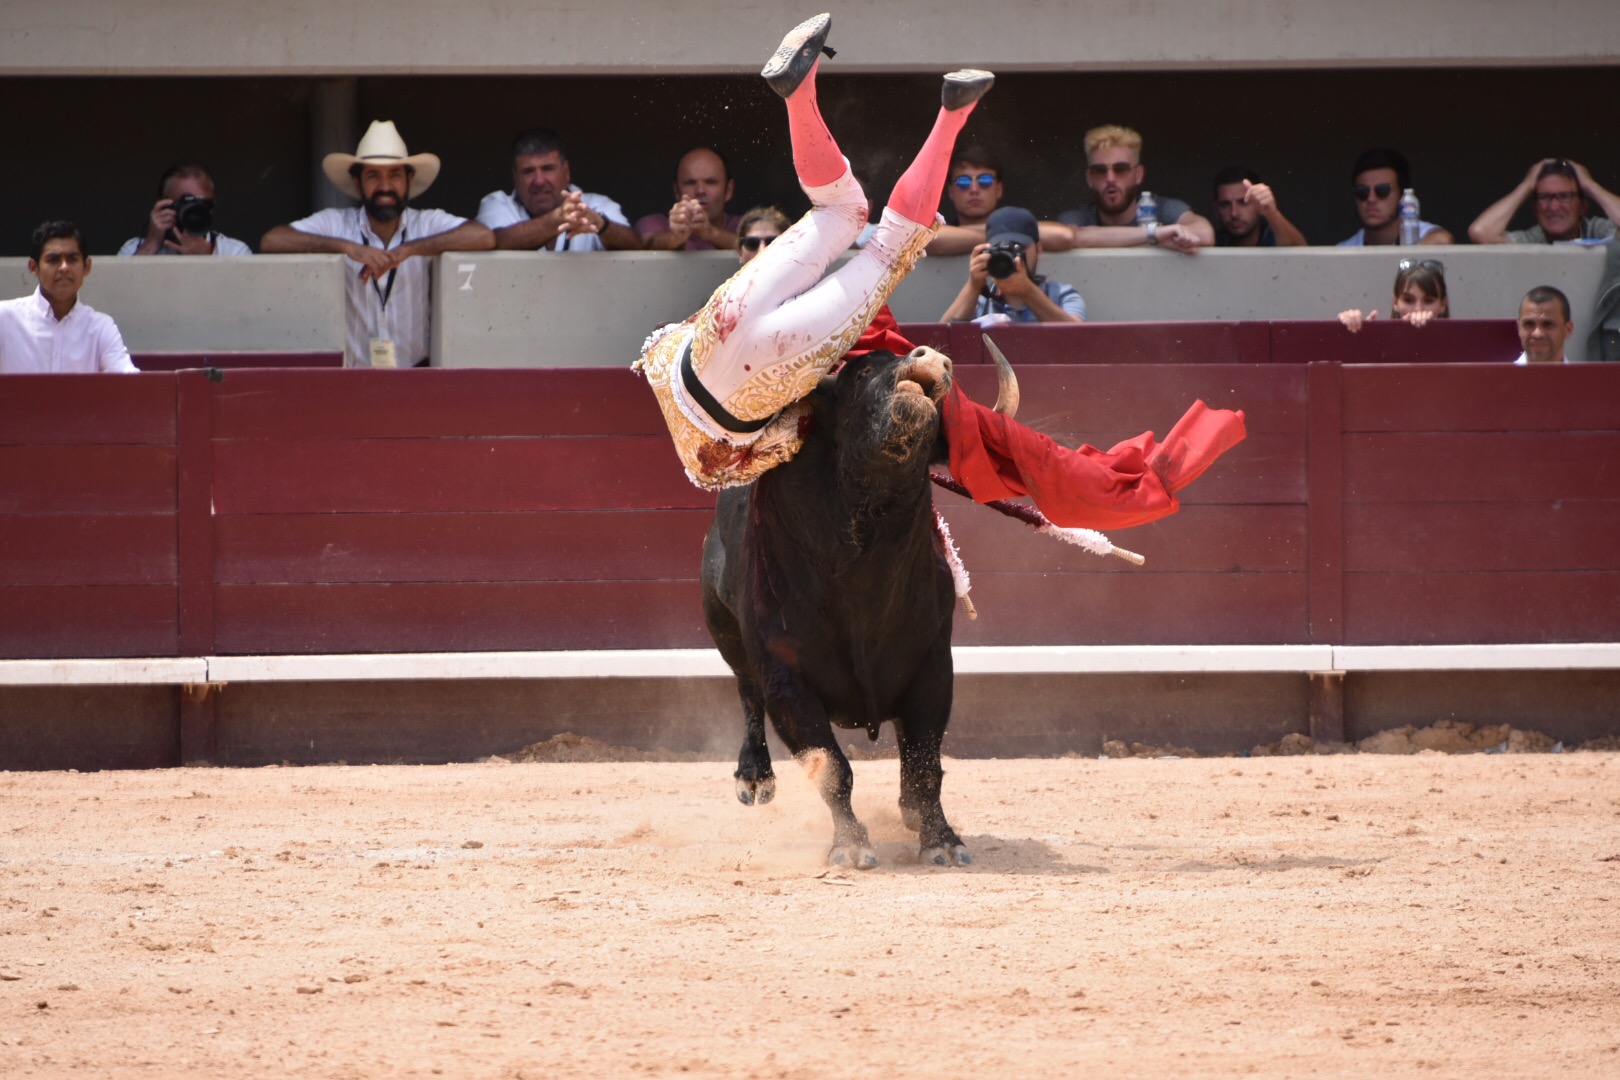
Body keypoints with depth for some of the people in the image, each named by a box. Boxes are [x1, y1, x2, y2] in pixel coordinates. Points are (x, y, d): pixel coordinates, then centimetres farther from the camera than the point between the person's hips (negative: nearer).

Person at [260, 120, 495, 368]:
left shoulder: (429, 224, 2)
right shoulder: (336, 224, 2)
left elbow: (483, 237, -14)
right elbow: (271, 241, -10)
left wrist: (407, 250, -18)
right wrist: (349, 248, -19)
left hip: (417, 374, 0)